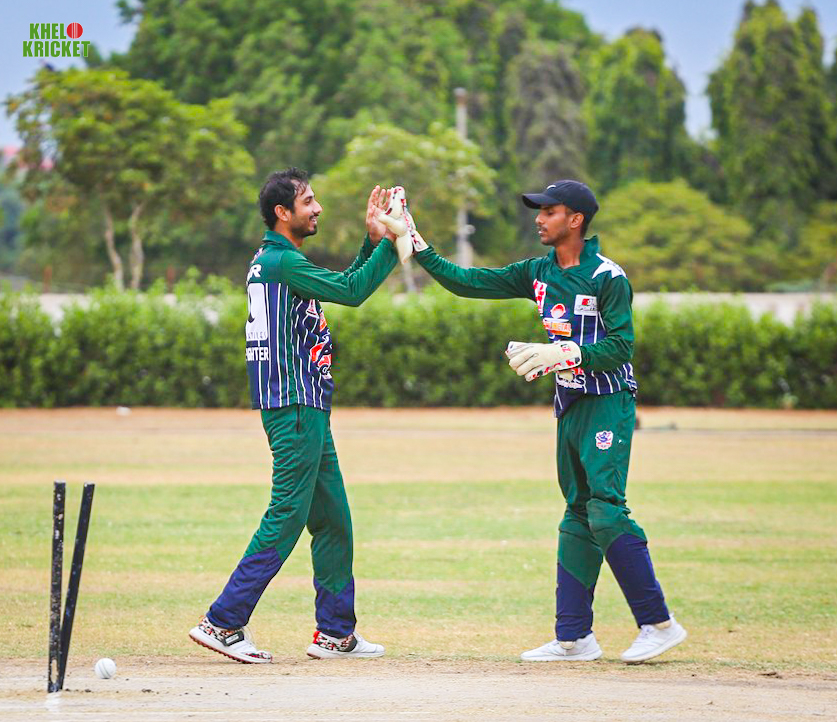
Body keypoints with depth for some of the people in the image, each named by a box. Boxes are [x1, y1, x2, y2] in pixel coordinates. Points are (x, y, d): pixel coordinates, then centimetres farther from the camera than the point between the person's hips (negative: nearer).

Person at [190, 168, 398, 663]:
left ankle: (336, 632, 16)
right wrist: (389, 242, -10)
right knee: (287, 516, -11)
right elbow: (351, 292, -18)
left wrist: (372, 240, 16)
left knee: (333, 519, 12)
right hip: (294, 405, -11)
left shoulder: (276, 261, 19)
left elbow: (344, 286, 24)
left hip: (309, 409, 11)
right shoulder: (280, 260, -13)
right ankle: (223, 622, -10)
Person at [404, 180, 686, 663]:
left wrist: (562, 354, -26)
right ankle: (575, 637, 9)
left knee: (606, 510, -17)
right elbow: (469, 282, 10)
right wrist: (418, 248, 2)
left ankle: (658, 623, -12)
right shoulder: (539, 274, 11)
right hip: (571, 403, 8)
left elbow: (621, 344, -17)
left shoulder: (607, 277, -11)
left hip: (608, 404, -8)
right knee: (578, 515, 8)